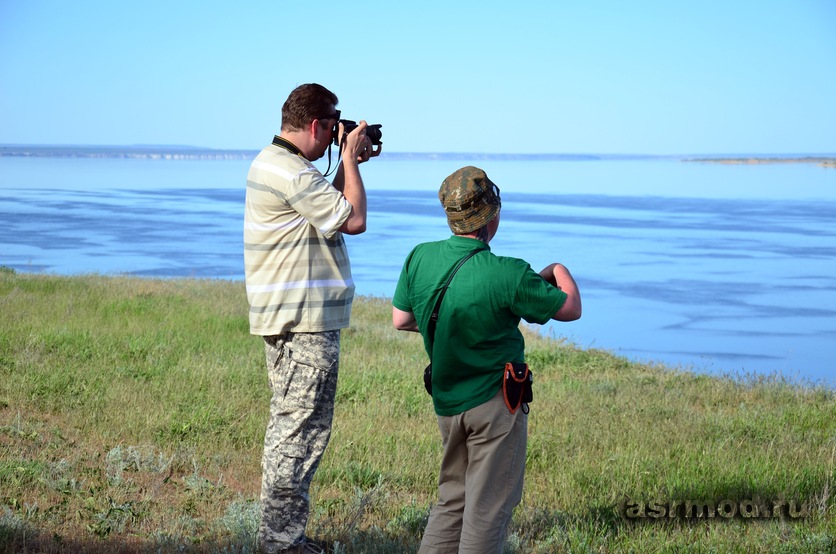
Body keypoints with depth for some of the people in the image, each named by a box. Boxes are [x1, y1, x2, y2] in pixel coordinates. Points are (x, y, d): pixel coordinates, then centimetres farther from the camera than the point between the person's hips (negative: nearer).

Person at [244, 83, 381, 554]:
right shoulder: (292, 172, -19)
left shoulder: (272, 161, 16)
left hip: (289, 319, 11)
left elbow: (327, 208, 24)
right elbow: (353, 220, -16)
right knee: (301, 433, -5)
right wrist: (350, 158, -5)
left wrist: (349, 163, 17)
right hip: (305, 323, -11)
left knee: (290, 428, 17)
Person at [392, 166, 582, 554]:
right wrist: (560, 272, 12)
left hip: (445, 401, 6)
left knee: (453, 498, 20)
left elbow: (400, 320, 8)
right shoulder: (508, 275, -21)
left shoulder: (420, 258, -5)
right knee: (488, 506, 5)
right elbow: (571, 309, -8)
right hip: (495, 404, -6)